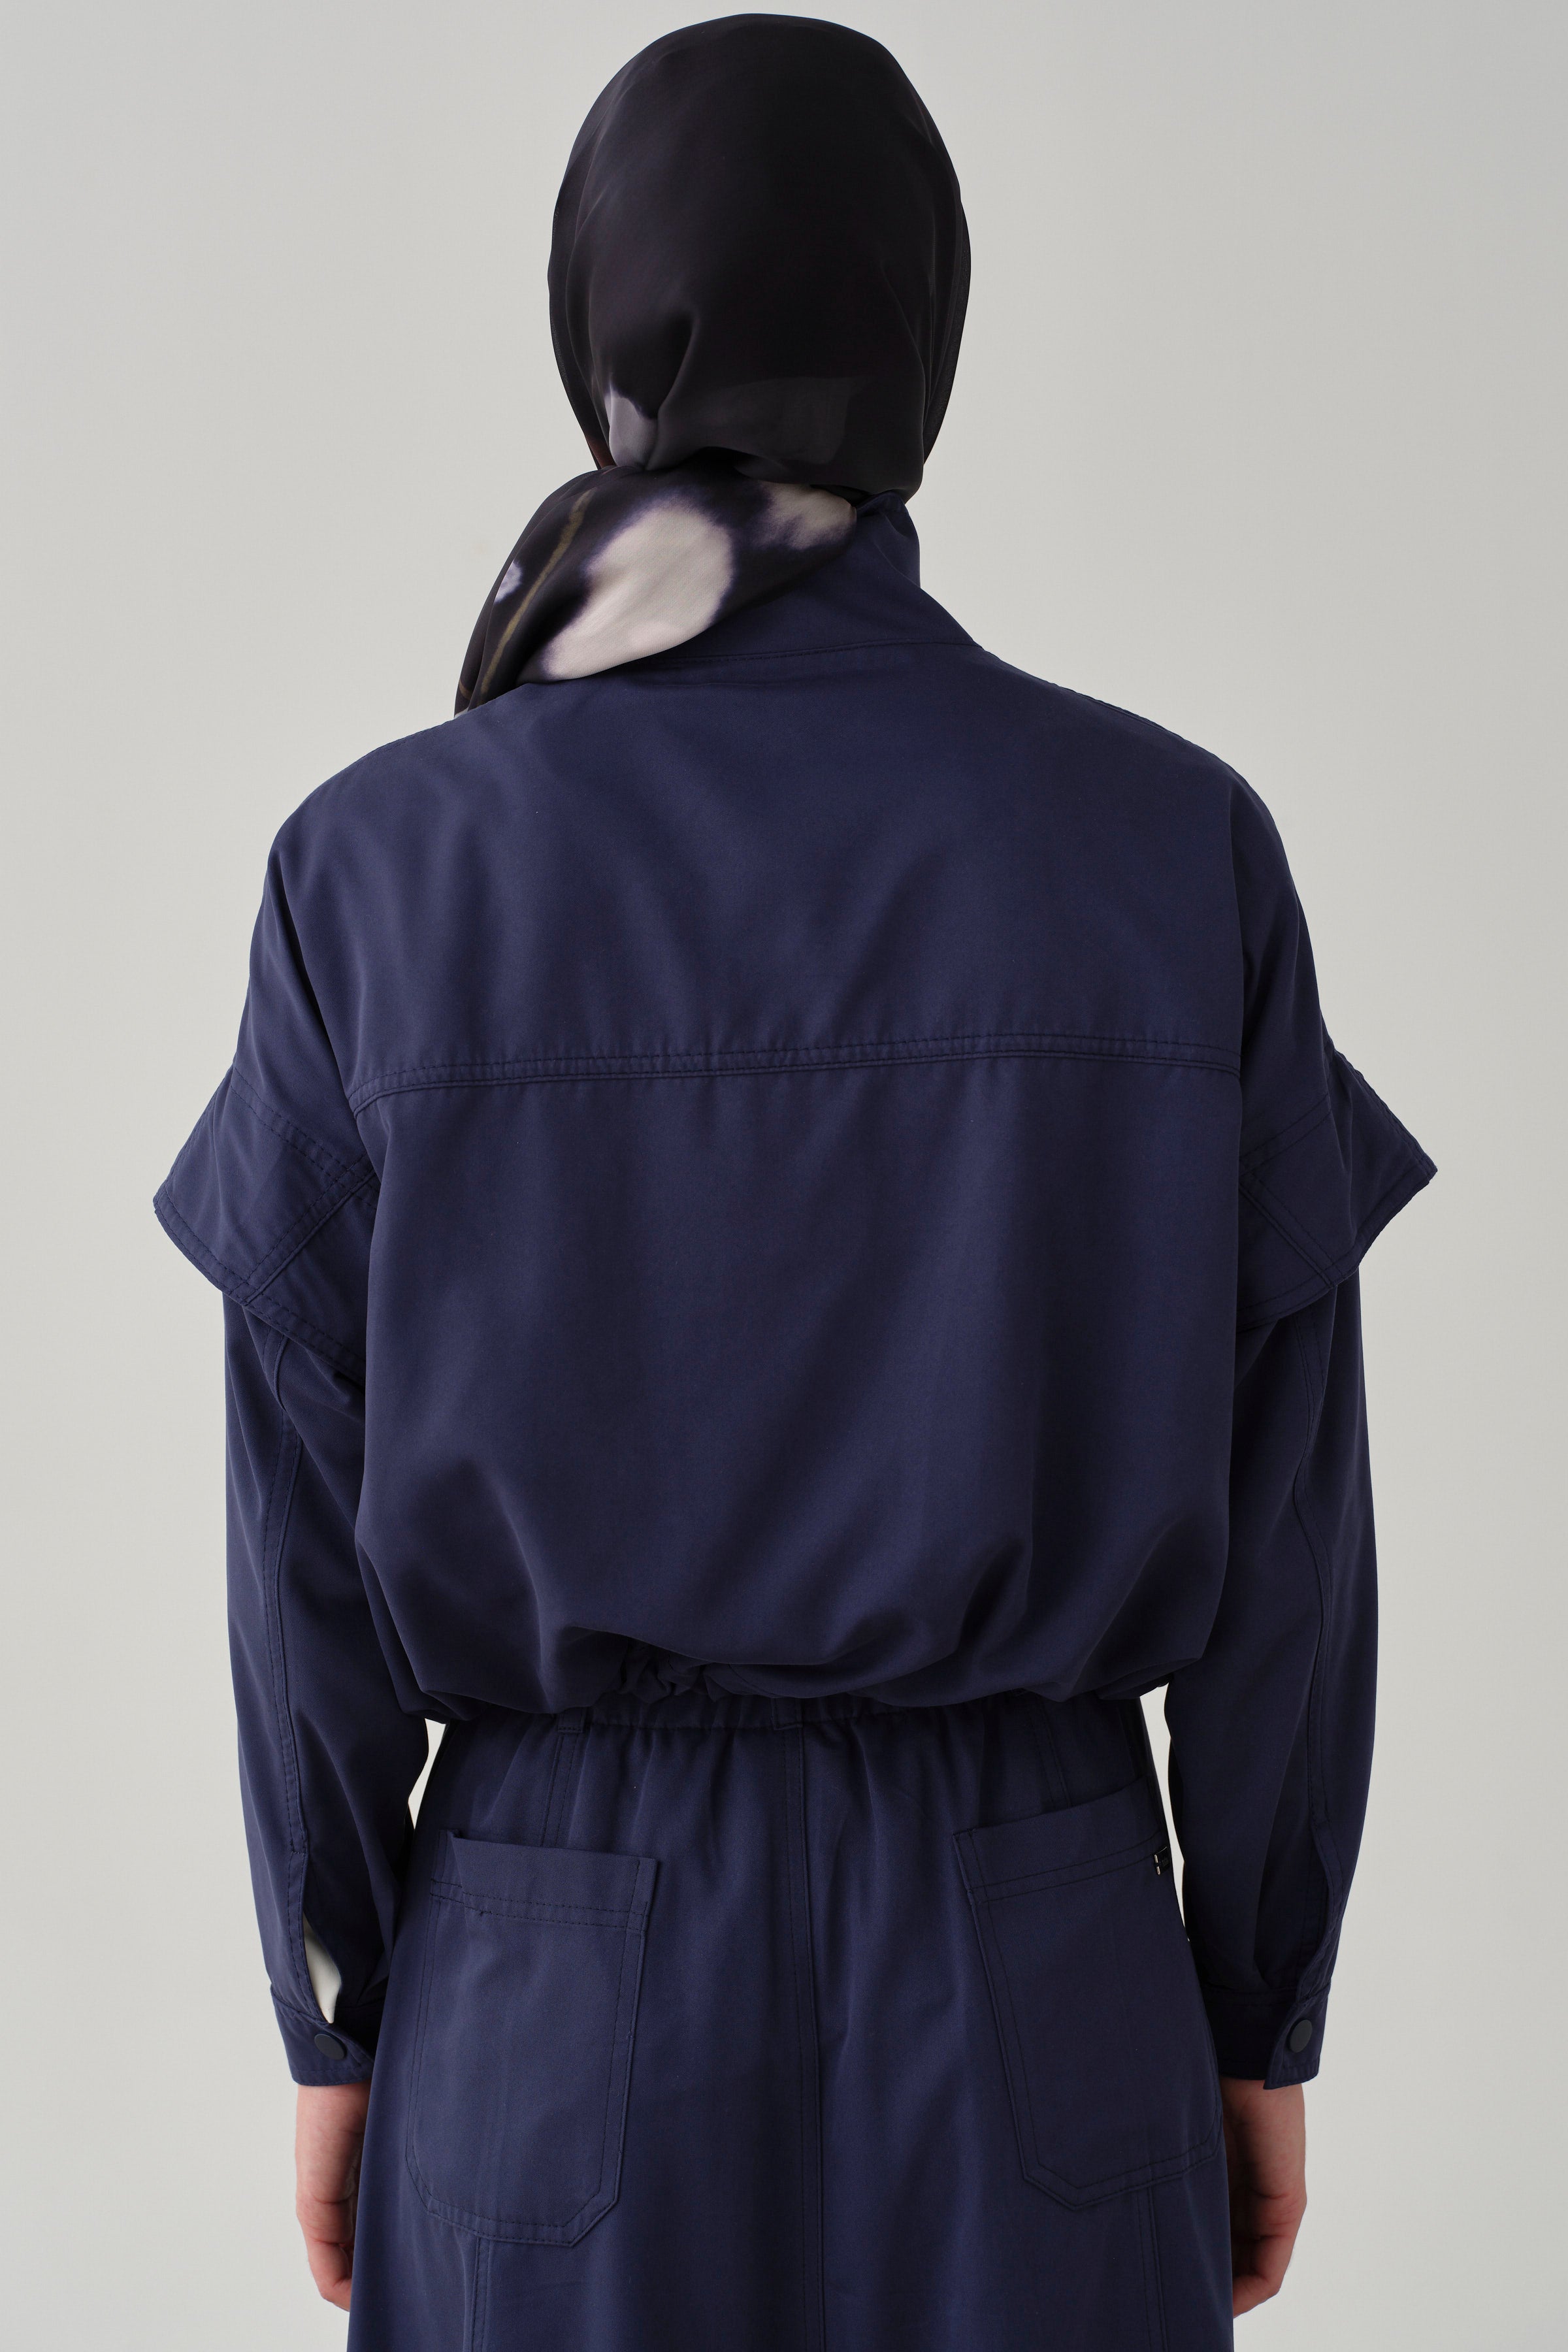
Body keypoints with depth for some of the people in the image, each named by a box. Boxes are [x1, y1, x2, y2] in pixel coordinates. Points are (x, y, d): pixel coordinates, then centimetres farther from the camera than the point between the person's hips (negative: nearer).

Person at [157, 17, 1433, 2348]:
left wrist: (333, 2023, 7)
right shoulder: (1177, 844, -11)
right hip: (1029, 1964, 1)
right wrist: (1265, 2024, 7)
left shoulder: (386, 872, -13)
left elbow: (317, 1543, -8)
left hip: (568, 1979, 0)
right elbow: (1276, 1525, -6)